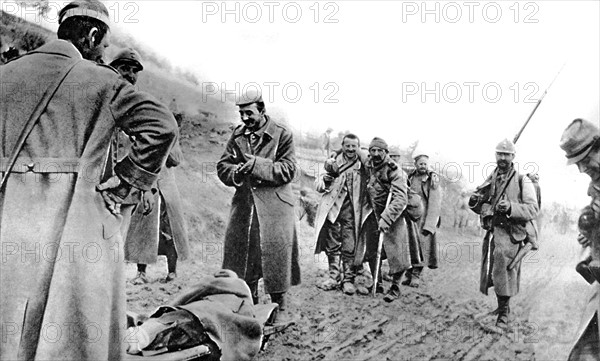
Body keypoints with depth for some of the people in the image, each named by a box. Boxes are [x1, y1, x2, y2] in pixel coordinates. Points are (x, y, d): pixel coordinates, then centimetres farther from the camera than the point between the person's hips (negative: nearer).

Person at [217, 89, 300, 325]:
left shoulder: (282, 135, -4)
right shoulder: (237, 135, 10)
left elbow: (288, 170, -11)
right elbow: (222, 166, 11)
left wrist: (257, 165, -20)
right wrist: (236, 173, -11)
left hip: (274, 206, -5)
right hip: (244, 205, 5)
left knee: (276, 254, -4)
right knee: (242, 252, 8)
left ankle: (280, 308, 10)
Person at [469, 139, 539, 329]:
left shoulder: (522, 181, -4)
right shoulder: (490, 179, 12)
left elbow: (532, 209, -11)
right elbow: (481, 206, 17)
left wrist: (510, 207, -25)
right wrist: (475, 203, -6)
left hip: (512, 233, -5)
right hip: (492, 231, 6)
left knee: (504, 273, -7)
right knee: (490, 272, 11)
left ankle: (504, 314, 6)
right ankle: (502, 306, 32)